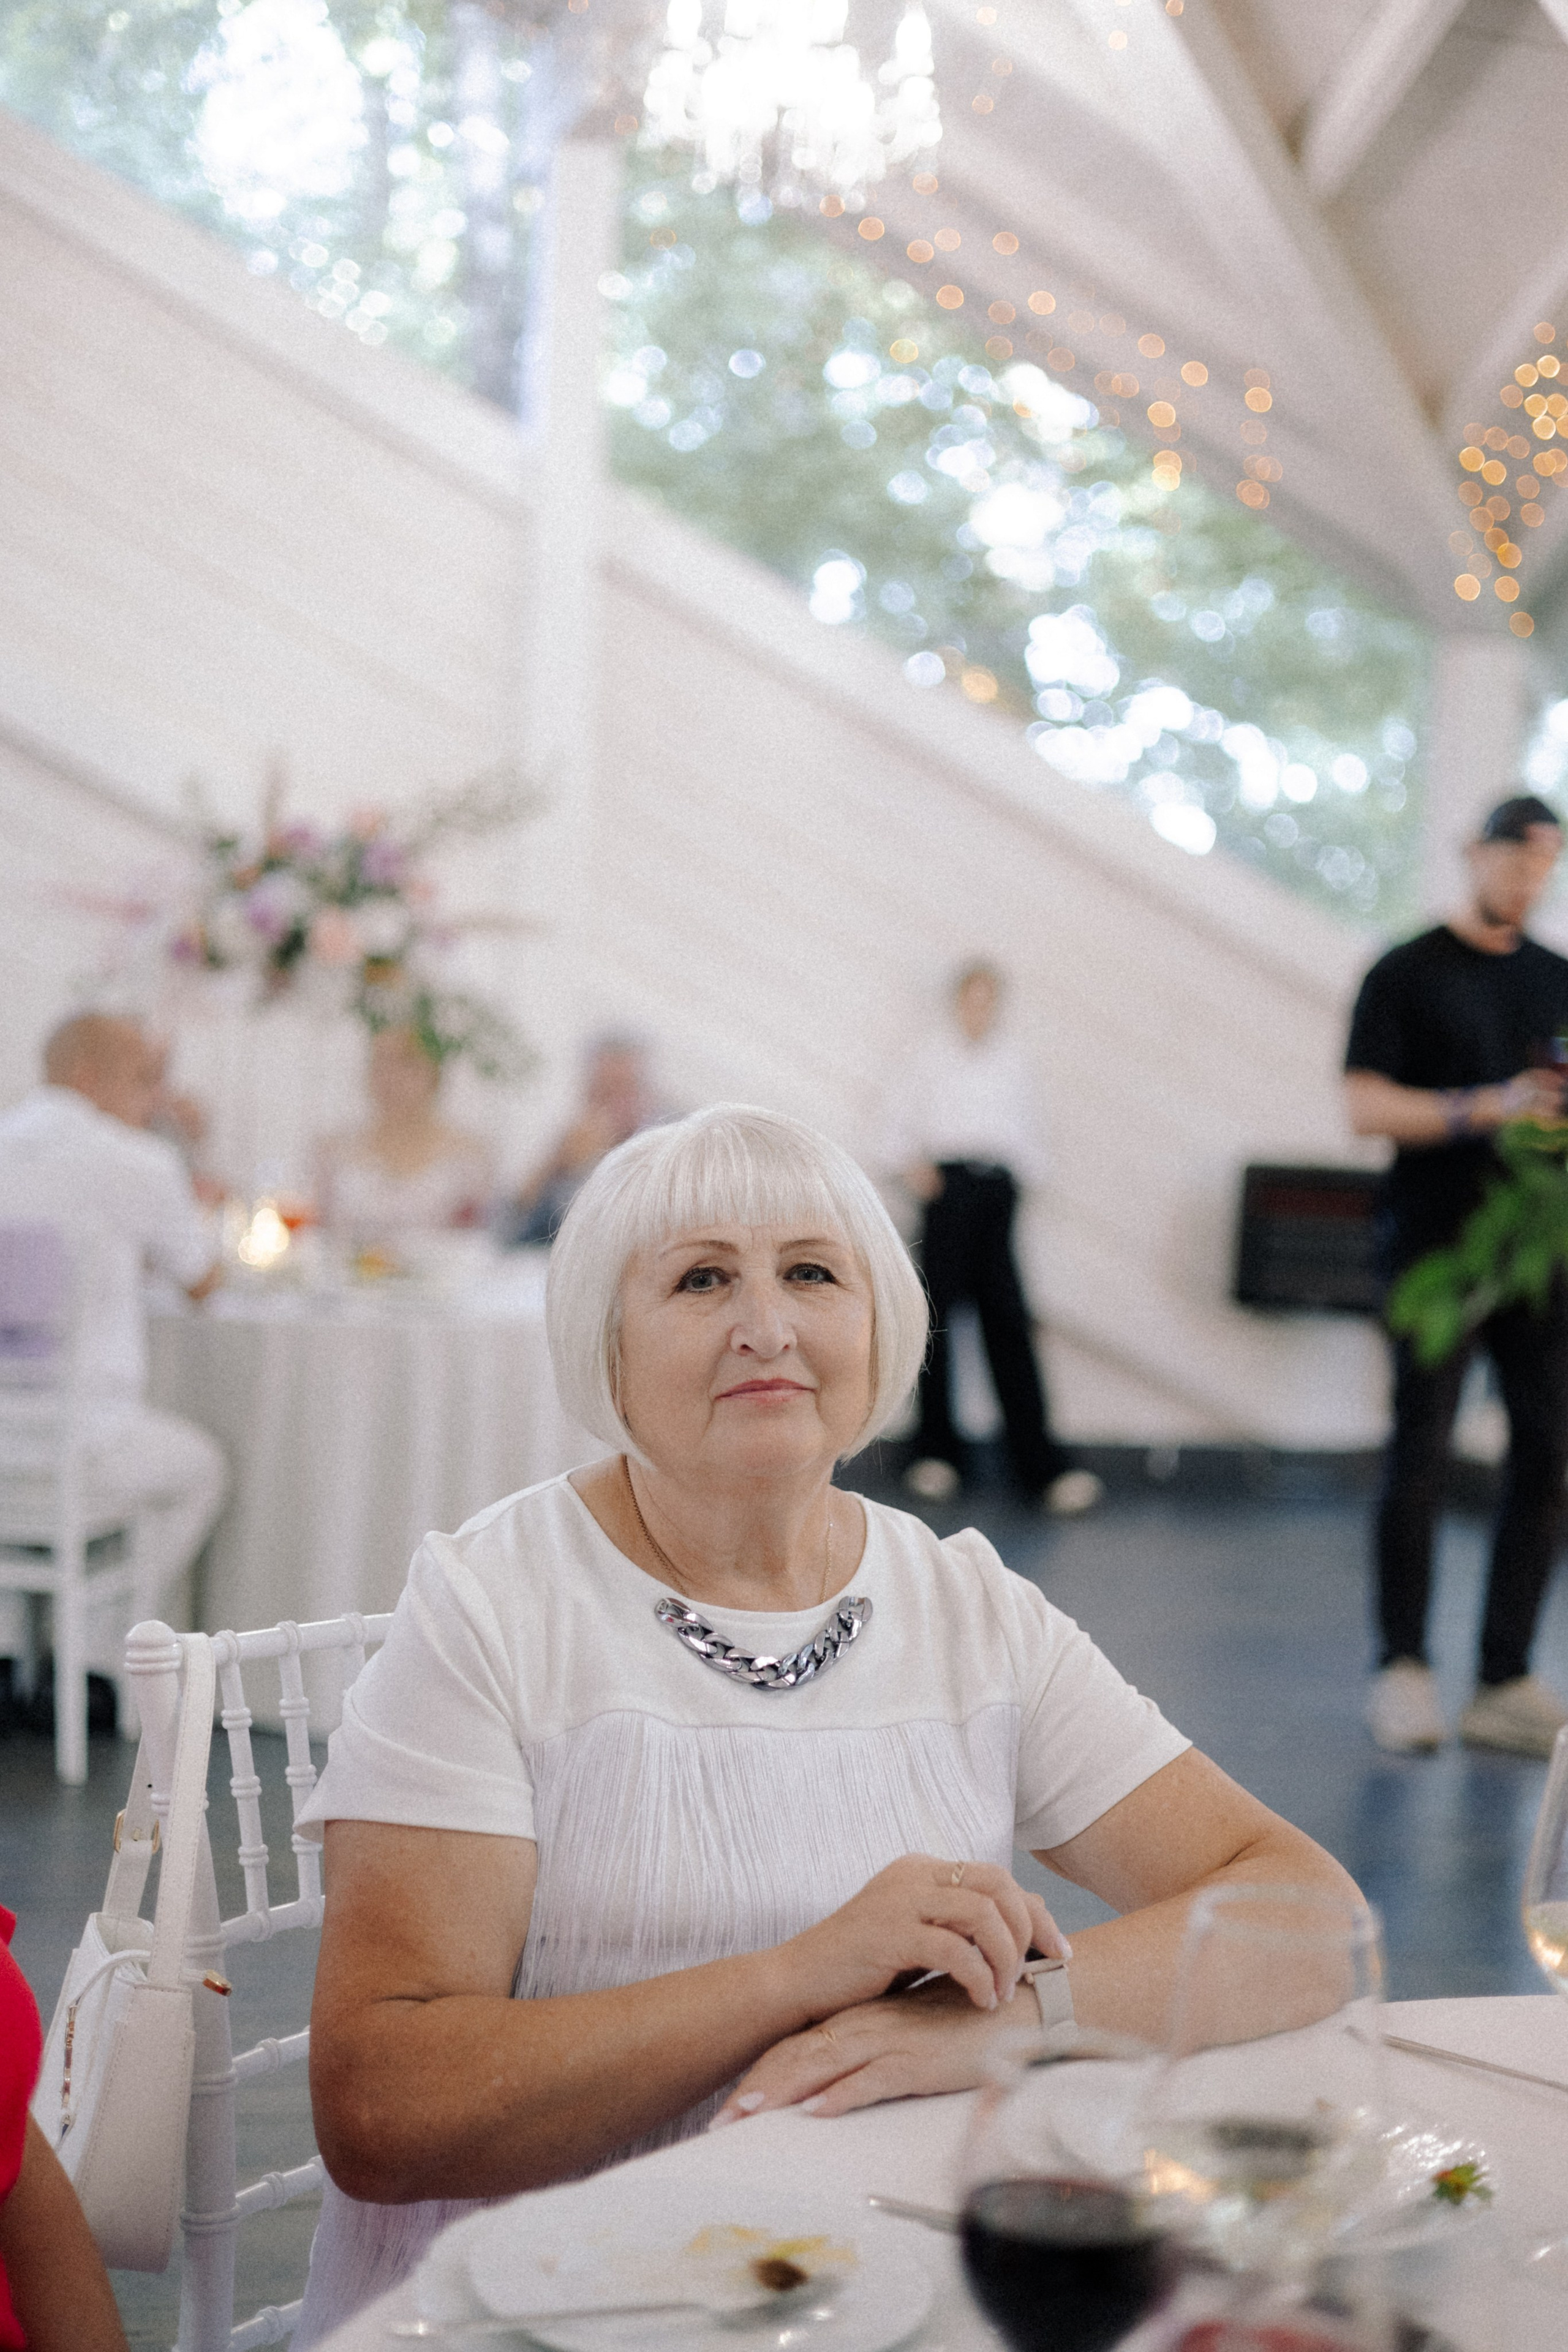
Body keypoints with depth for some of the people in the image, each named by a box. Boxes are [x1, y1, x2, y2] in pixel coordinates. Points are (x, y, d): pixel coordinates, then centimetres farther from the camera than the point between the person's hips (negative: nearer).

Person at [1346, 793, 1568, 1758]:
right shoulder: (1409, 974, 0)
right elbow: (1367, 1105, -7)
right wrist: (1487, 1108, -18)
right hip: (1437, 1251, -5)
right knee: (1421, 1455, -2)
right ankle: (1405, 1669, 8)